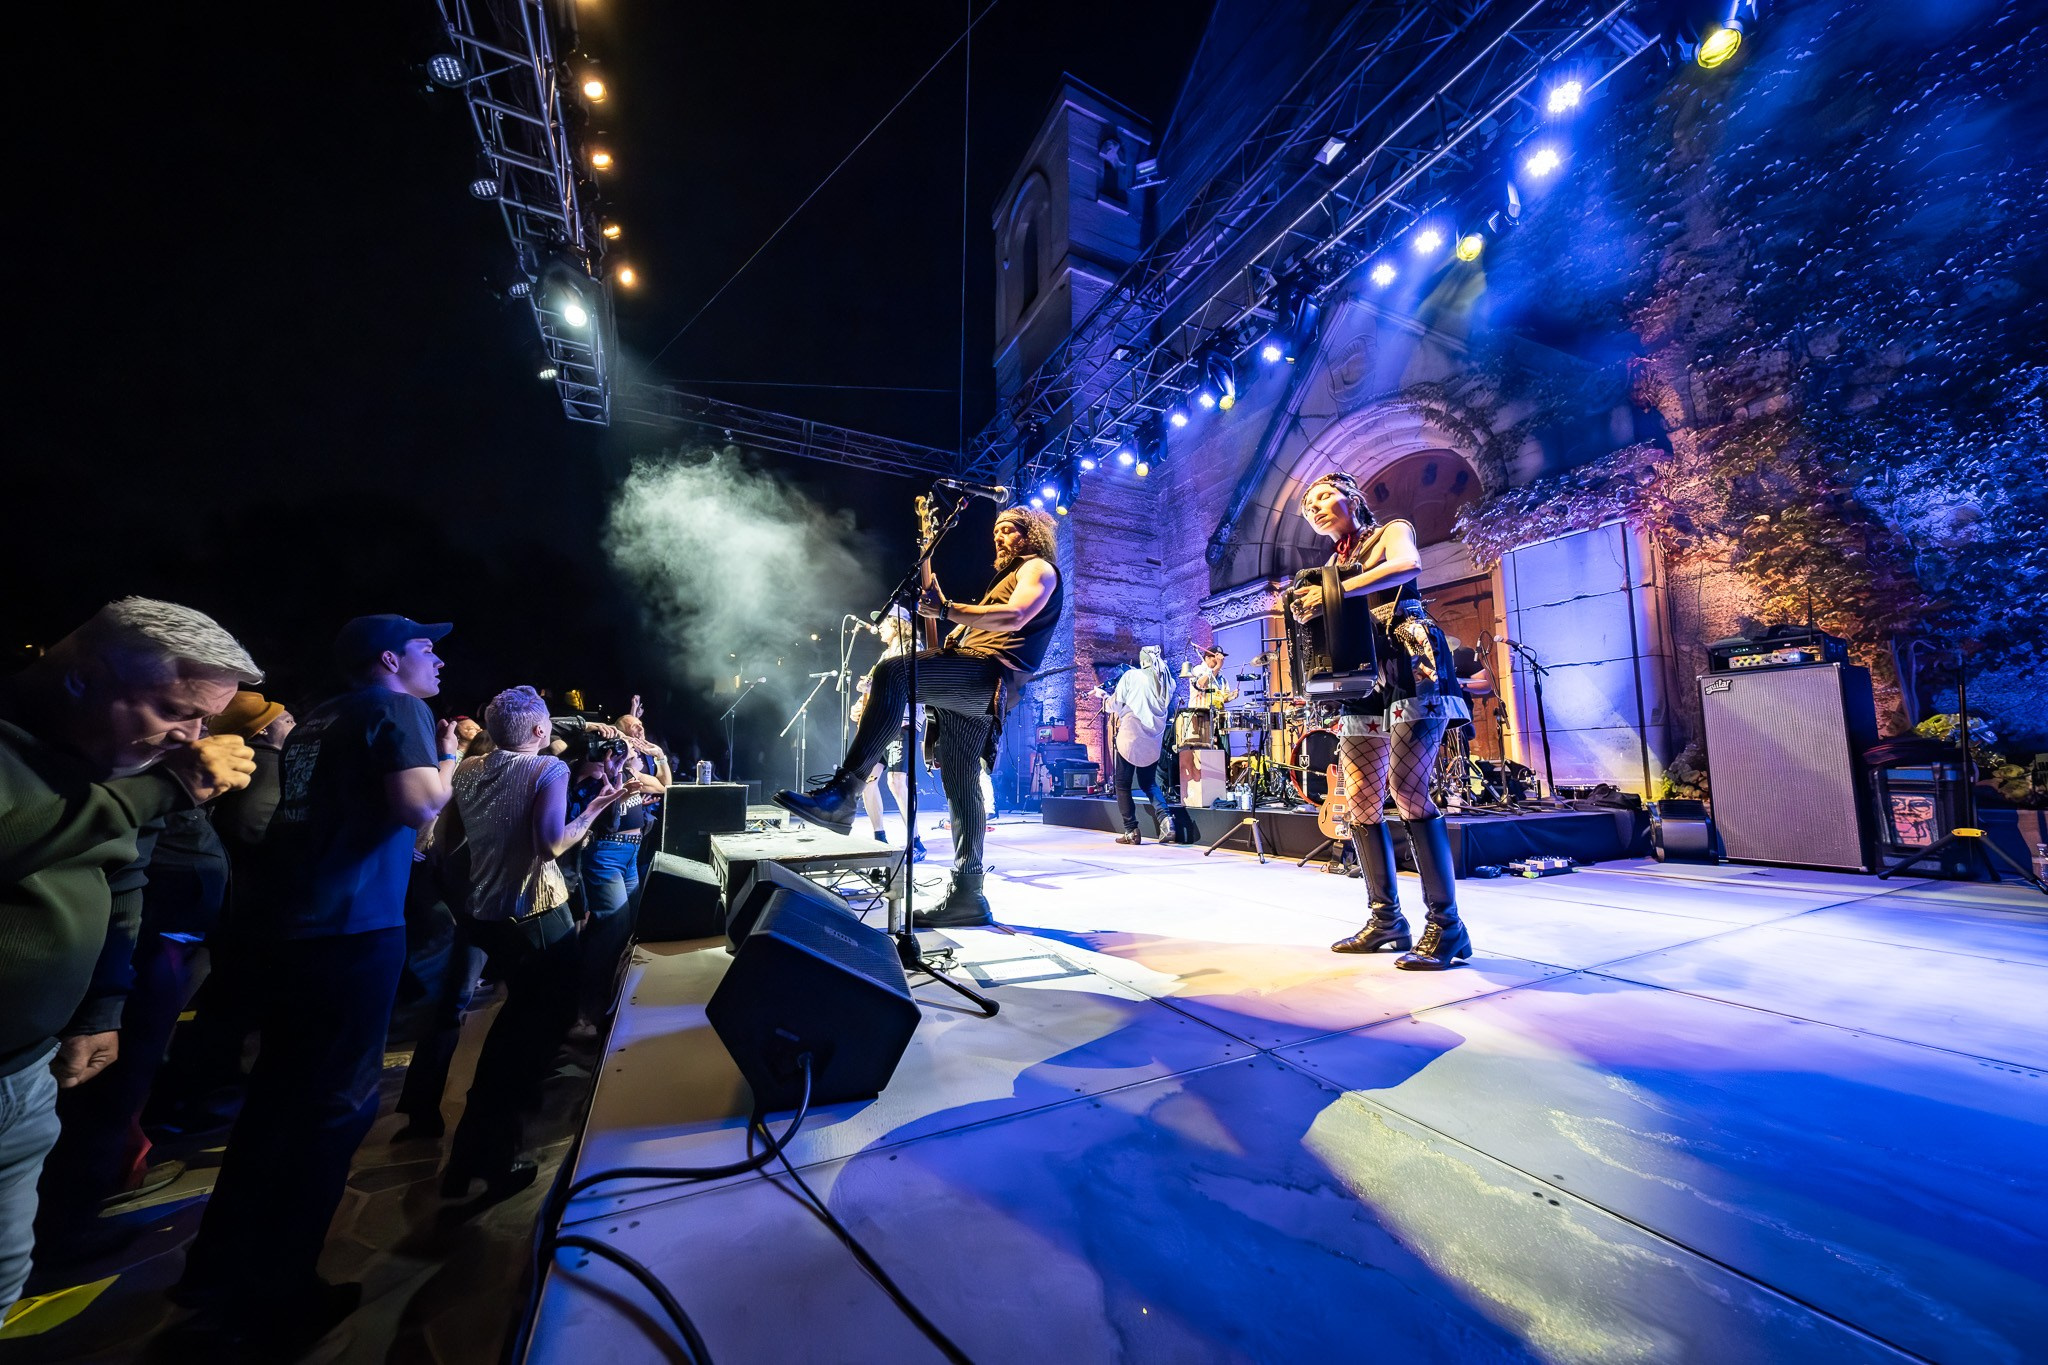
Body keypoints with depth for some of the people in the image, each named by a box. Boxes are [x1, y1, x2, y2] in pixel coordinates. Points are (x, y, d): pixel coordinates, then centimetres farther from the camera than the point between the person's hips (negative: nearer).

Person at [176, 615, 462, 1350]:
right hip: (353, 928, -9)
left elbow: (331, 803, 26)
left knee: (279, 1089, 21)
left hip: (290, 921, 9)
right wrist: (449, 753, -6)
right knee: (335, 1103, 3)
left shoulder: (318, 719, 17)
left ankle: (220, 1270, 33)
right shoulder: (397, 709, -10)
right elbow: (418, 805, -22)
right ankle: (271, 1299, 14)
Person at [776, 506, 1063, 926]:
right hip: (967, 686, 10)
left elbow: (1014, 617, -16)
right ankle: (967, 896, 10)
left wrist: (947, 610, -20)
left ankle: (842, 795, -31)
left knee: (892, 672, -29)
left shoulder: (1039, 569, 7)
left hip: (992, 675, -10)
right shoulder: (1006, 576, 37)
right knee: (960, 786, 5)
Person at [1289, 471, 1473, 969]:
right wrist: (1303, 607, -5)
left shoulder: (1391, 532, 9)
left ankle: (1446, 925, -10)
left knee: (1407, 790, -18)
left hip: (1409, 670, -6)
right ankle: (1385, 920, 11)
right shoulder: (1330, 563, 25)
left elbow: (1407, 565, -15)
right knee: (1361, 806, 0)